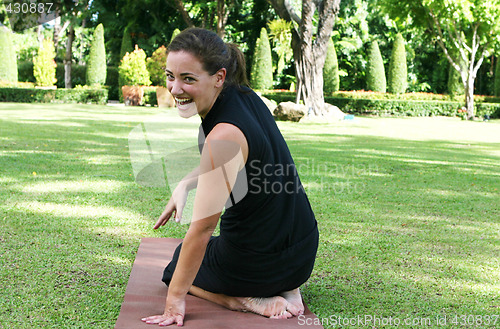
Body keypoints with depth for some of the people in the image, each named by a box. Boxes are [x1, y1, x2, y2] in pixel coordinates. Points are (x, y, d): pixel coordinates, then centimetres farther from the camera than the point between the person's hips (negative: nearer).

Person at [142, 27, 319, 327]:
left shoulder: (225, 135, -29)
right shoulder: (246, 96, -3)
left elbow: (201, 229, -23)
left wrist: (175, 297, -15)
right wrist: (184, 185, 9)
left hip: (261, 264, -7)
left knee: (176, 266, 24)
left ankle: (248, 300, 1)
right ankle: (284, 290, 15)